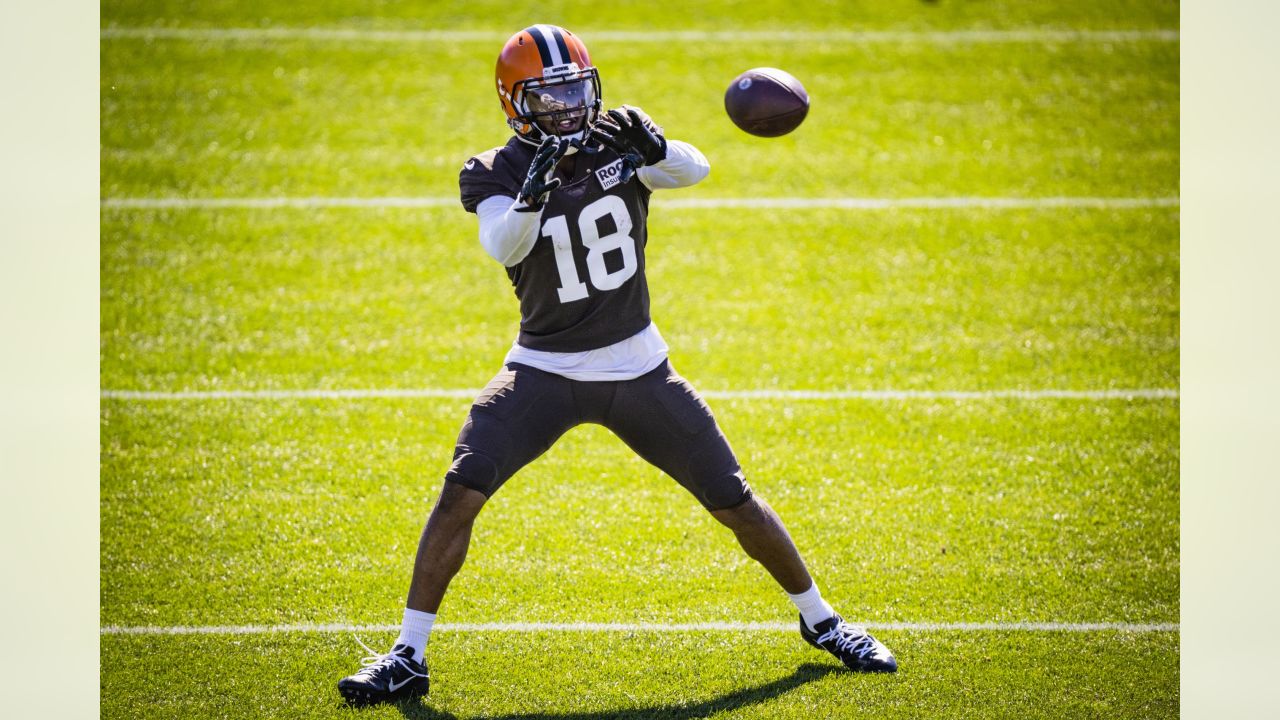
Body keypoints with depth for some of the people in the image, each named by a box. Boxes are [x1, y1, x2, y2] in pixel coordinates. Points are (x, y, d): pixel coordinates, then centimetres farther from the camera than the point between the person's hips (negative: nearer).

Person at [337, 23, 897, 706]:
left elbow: (695, 170, -22)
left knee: (734, 501, 5)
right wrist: (533, 194, -48)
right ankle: (408, 657, -12)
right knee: (461, 491, -19)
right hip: (544, 369, -2)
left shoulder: (617, 142, -4)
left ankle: (819, 620, 27)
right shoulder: (497, 173, -9)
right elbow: (502, 246, -29)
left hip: (638, 368, 2)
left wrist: (652, 148, -43)